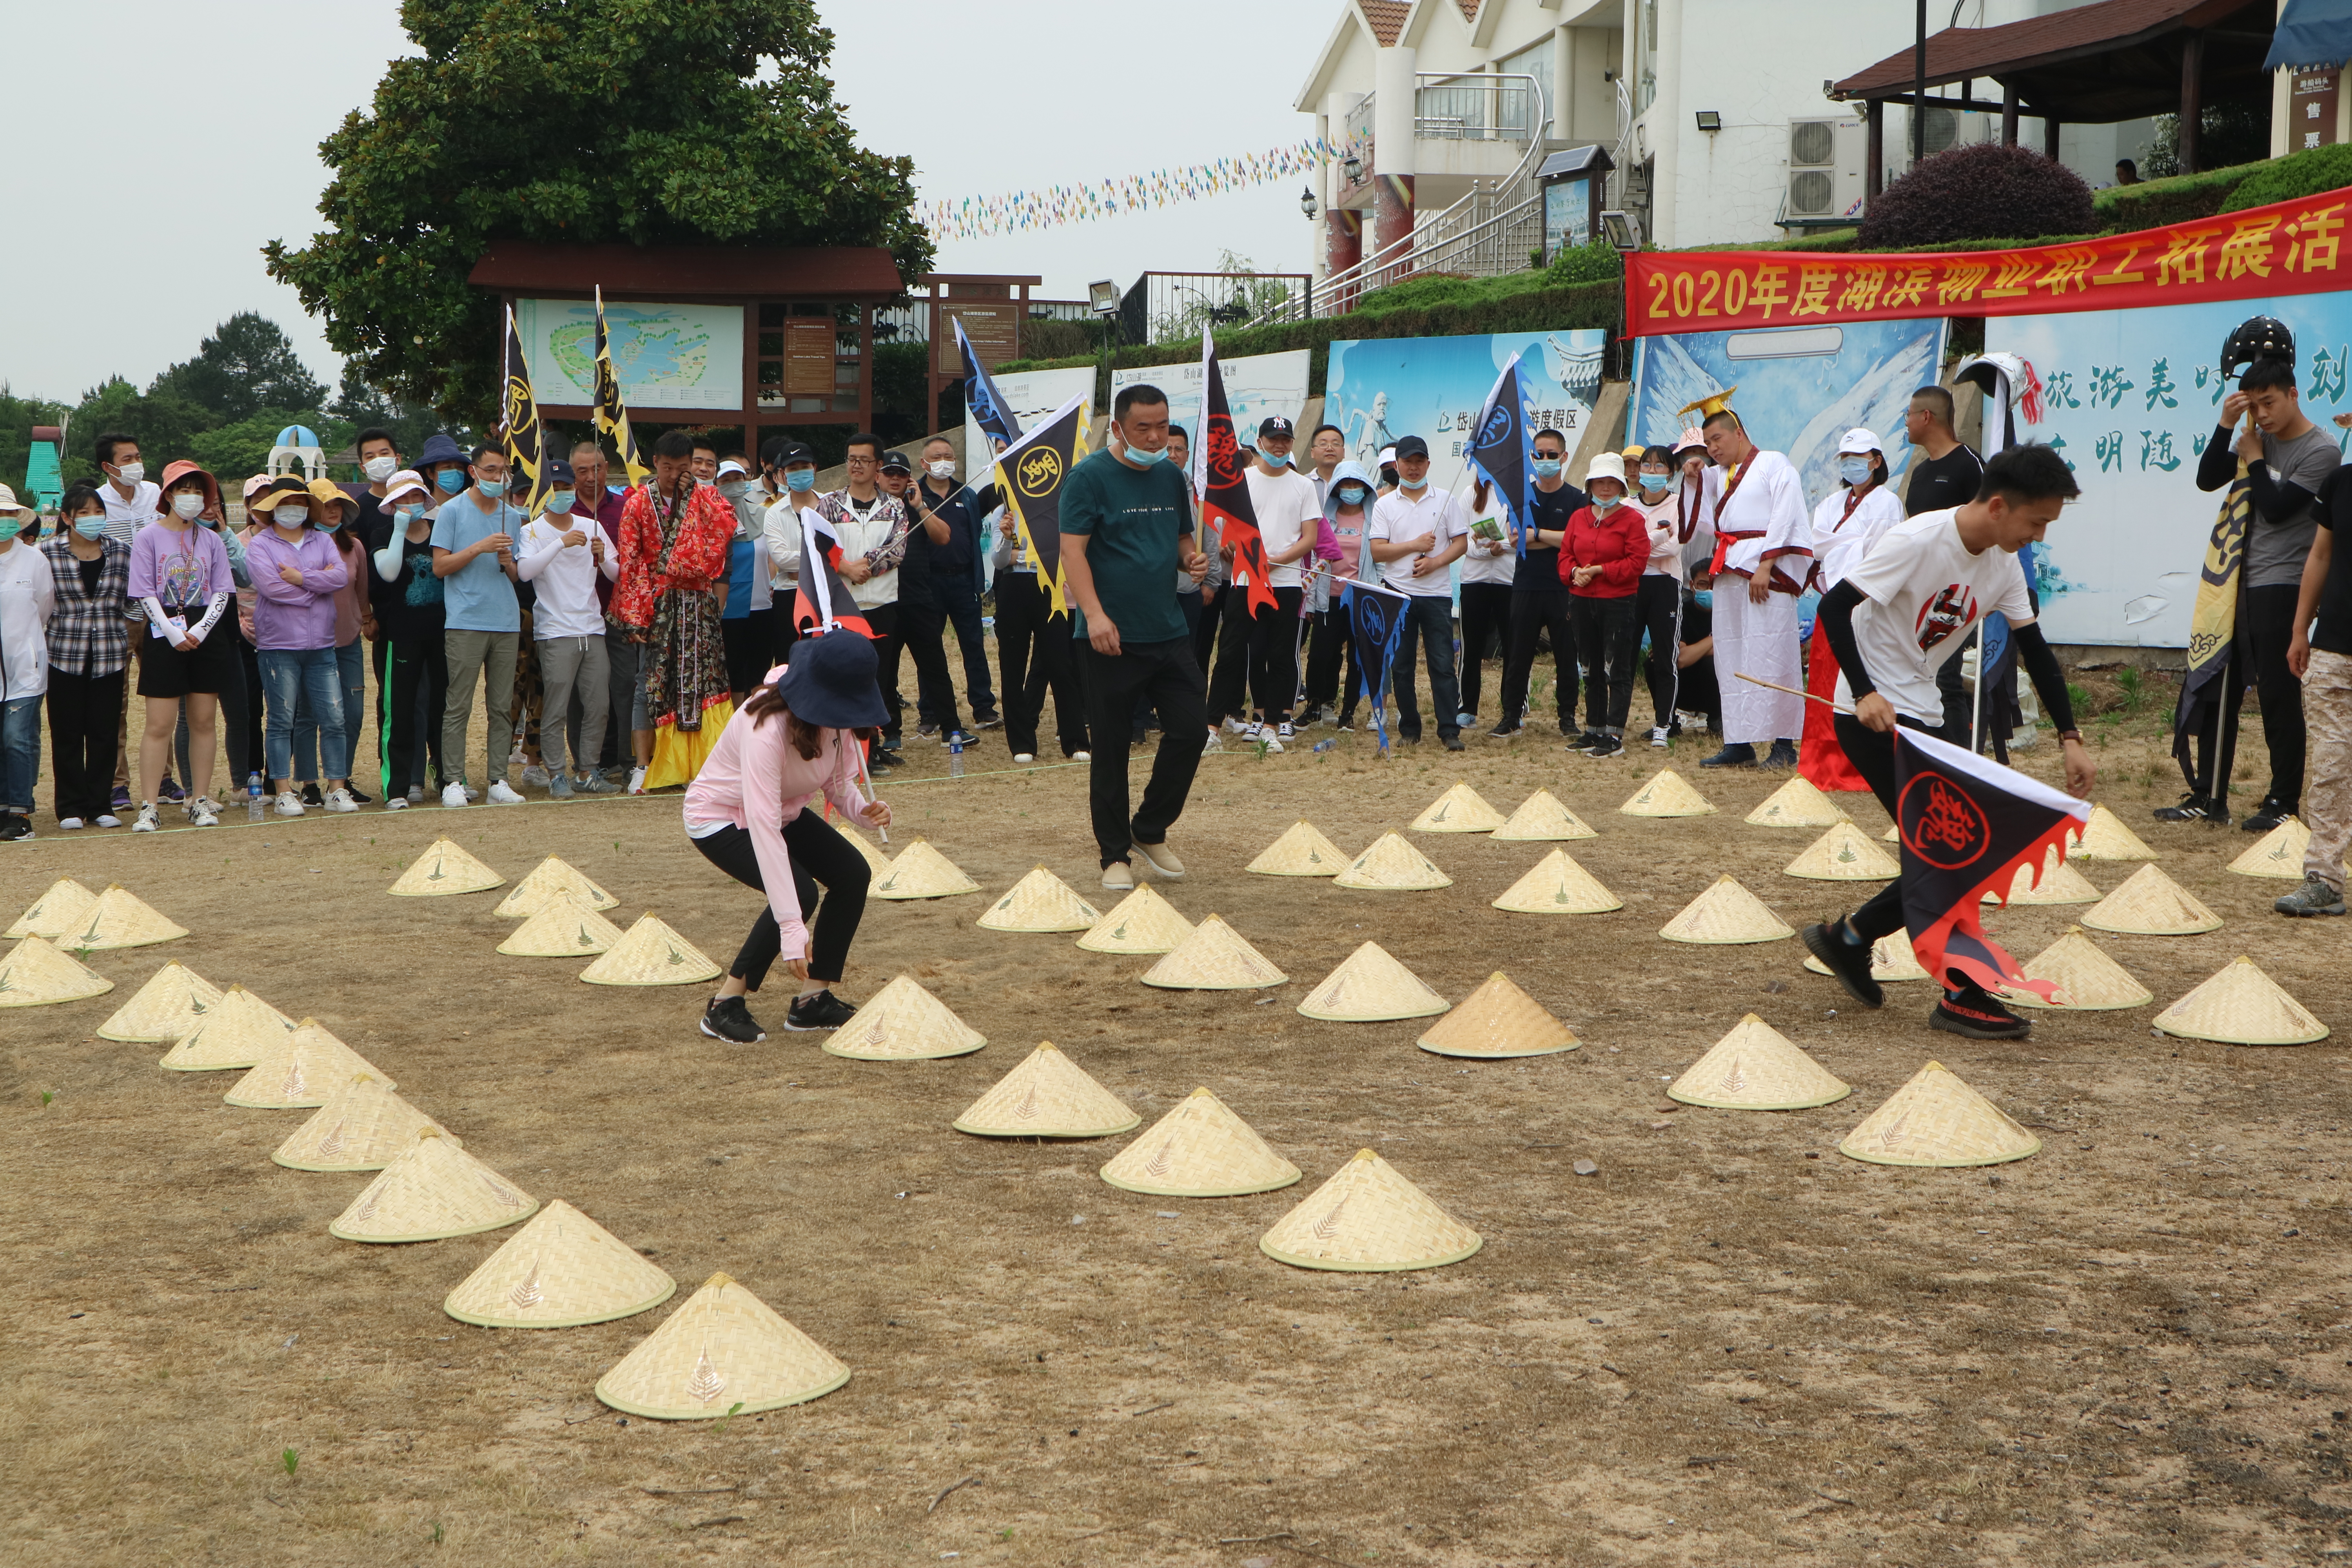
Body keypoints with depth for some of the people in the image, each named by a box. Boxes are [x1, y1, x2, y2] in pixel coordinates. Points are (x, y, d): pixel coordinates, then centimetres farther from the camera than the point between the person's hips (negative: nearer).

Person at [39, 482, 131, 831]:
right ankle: (71, 808, 11)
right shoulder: (48, 551, -3)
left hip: (109, 655, 2)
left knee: (104, 733, 5)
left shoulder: (120, 551, 5)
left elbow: (132, 599, 14)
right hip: (65, 655, -2)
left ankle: (100, 805, 14)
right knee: (67, 733, 3)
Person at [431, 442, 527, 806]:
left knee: (502, 707, 3)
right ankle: (453, 782, -4)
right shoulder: (452, 511, 3)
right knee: (459, 706, -6)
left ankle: (498, 780, 6)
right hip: (465, 622, -5)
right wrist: (480, 547, -12)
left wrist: (508, 563, -1)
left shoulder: (512, 517, 17)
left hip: (507, 622, 5)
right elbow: (440, 567, -3)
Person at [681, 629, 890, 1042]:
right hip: (721, 818, -7)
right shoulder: (768, 726, -38)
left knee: (853, 874, -9)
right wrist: (792, 929, -46)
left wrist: (863, 809, -29)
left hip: (784, 810, 8)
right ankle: (726, 1005, -11)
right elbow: (763, 826, -42)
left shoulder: (838, 717, -16)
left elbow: (839, 783, -3)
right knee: (799, 892, -26)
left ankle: (813, 999, 3)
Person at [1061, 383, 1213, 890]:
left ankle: (1150, 831, 20)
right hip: (1111, 637, -5)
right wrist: (1094, 613, -26)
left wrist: (1192, 559, -1)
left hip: (1168, 633, 6)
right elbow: (1072, 548, -14)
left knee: (1192, 729, 1)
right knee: (1111, 748, 2)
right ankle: (1115, 854, 14)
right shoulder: (1090, 476, -7)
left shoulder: (1171, 476, 12)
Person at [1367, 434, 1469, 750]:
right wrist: (1415, 545, -12)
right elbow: (1377, 551, -3)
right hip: (1398, 593, 1)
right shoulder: (1384, 505, 5)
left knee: (1443, 664, -5)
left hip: (1437, 593, -1)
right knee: (1401, 667, 4)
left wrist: (1435, 561, -13)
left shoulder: (1445, 501, 6)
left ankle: (1450, 730, -5)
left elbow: (1461, 543, 3)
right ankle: (1409, 730, 13)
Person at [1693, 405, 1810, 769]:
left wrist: (1765, 566, -17)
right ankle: (1739, 743, 5)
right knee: (1730, 658, 3)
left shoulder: (1774, 465, 1)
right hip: (1729, 570, 8)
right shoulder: (1717, 476, 22)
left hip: (1766, 567, -7)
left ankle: (1784, 744, -8)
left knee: (1771, 657, -10)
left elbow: (1784, 518, -9)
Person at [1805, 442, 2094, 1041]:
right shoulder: (1917, 541, -21)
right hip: (1873, 716, -9)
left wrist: (2070, 738, 4)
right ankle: (1962, 995, -3)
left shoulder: (2003, 565, 3)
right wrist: (1865, 693, -30)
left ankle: (1847, 938, 24)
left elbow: (2035, 649, 10)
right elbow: (1834, 606, -22)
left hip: (1922, 715, 9)